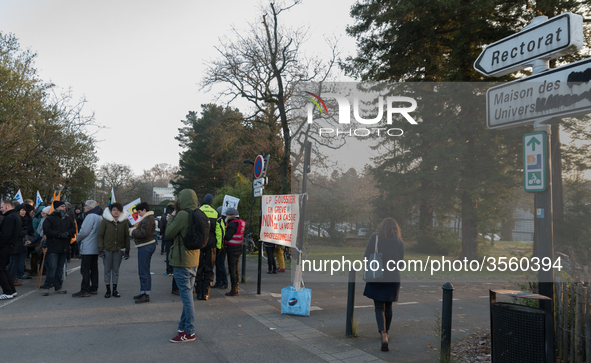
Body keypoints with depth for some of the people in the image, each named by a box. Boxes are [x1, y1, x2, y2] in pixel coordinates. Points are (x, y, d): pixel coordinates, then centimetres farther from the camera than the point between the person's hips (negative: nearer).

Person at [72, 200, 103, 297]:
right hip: (96, 248, 9)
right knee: (94, 268, 13)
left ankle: (85, 291, -3)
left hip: (87, 248, -9)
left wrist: (77, 239, 0)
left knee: (85, 270, -5)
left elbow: (84, 232, -19)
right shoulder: (100, 217, 13)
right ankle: (94, 288, 19)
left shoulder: (91, 216, -16)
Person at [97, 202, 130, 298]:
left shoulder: (124, 221, 1)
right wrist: (100, 249, -7)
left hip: (119, 250, 1)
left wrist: (127, 250, 1)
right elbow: (100, 235, -1)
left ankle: (115, 290, 17)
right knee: (107, 270, 5)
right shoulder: (105, 221, -3)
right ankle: (108, 290, 14)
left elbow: (127, 236, 5)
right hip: (107, 249, -1)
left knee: (116, 270, 8)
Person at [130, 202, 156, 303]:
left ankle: (146, 295, -5)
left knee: (144, 271, -9)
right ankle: (143, 292, 25)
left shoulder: (148, 219, -16)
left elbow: (143, 233, -23)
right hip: (145, 246, 12)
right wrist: (134, 230, 7)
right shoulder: (147, 218, 19)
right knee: (142, 271, 17)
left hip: (146, 246, -12)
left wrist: (132, 231, -9)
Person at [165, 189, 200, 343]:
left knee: (186, 296, -3)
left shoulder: (182, 215, -17)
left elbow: (169, 234, -11)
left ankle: (189, 332, 3)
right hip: (193, 260, 9)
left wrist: (172, 217, 3)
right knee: (187, 295, 17)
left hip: (182, 261, -8)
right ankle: (183, 326, 28)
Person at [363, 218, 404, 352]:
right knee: (388, 307, 20)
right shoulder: (399, 243, -2)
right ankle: (386, 332, 34)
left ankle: (383, 335, -16)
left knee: (379, 308, 3)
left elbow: (366, 257, -6)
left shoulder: (374, 239, -9)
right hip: (393, 279, 2)